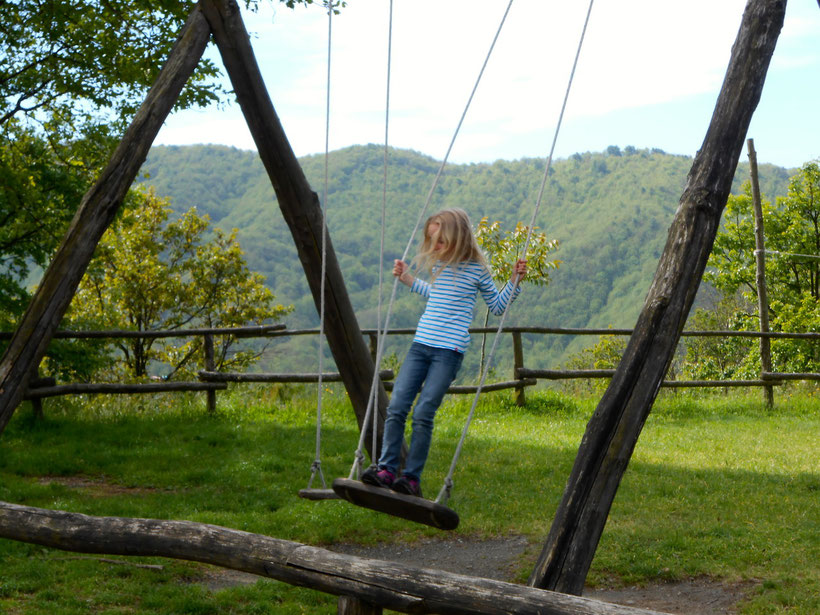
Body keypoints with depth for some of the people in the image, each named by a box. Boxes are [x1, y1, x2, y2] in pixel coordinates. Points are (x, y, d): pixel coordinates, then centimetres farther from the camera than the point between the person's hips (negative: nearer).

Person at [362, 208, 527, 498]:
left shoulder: (476, 270, -3)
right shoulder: (437, 265, 13)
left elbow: (497, 306, 10)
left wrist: (514, 281, -2)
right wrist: (409, 281, 32)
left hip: (449, 351, -6)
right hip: (421, 344, 6)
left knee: (423, 413, -11)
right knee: (396, 407, -5)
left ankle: (412, 478, -3)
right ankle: (386, 469, 0)